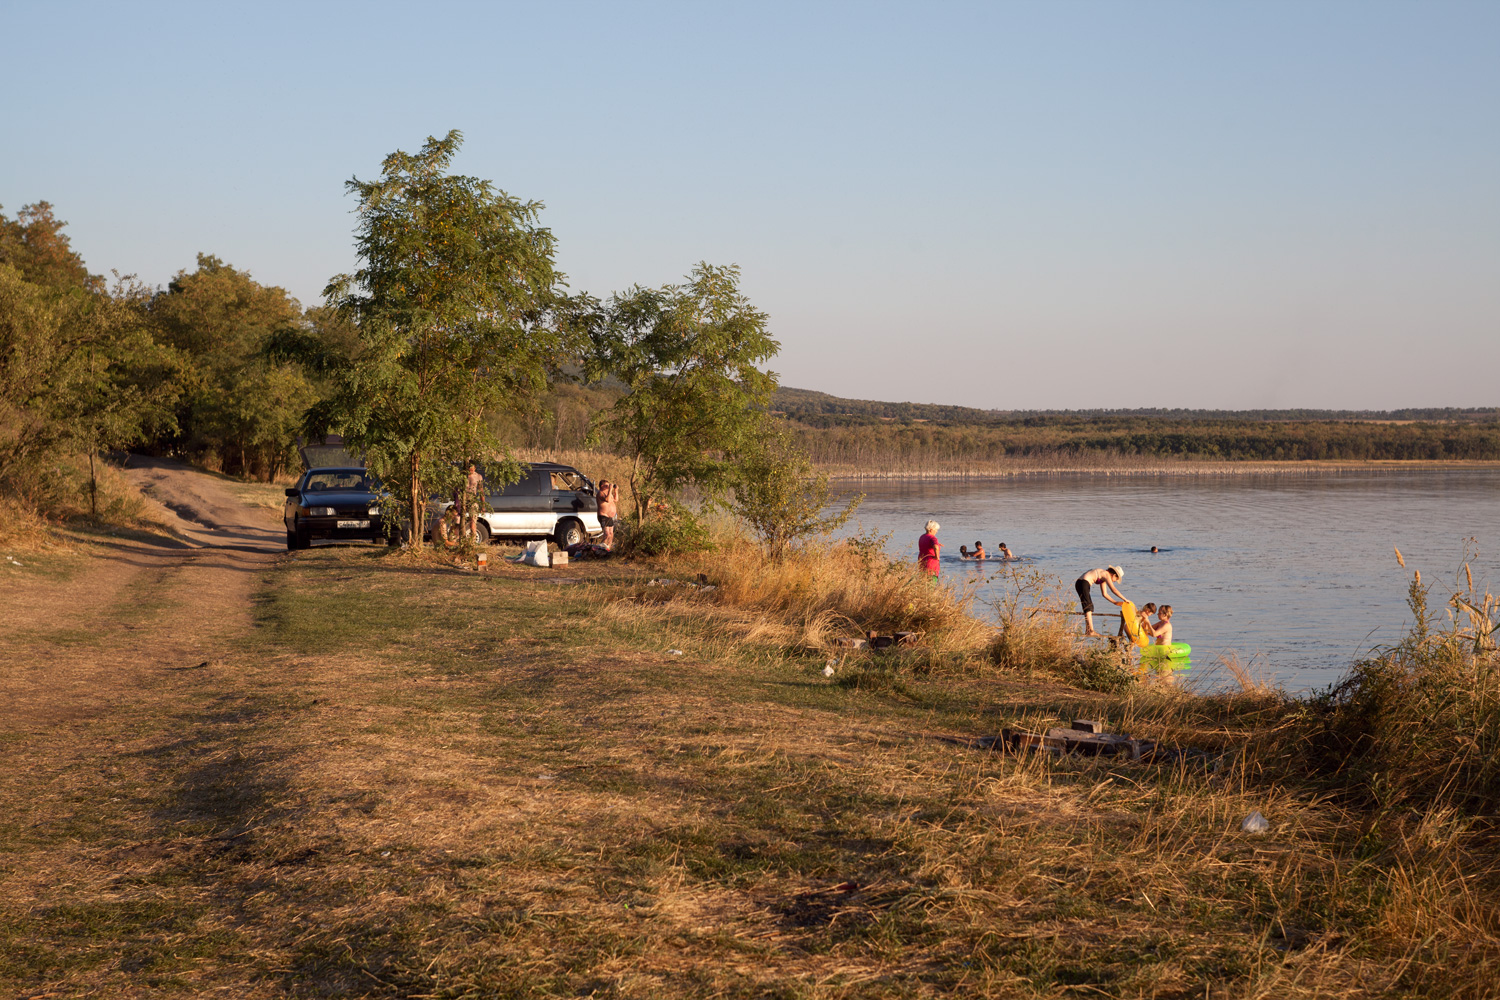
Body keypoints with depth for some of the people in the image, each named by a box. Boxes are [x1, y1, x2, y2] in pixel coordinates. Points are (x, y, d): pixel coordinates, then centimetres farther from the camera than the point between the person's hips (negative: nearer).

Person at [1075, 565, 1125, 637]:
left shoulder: (1103, 577, 23)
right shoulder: (1107, 575, -4)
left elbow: (1104, 594, 27)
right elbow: (1114, 589, -12)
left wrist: (1115, 602, 23)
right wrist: (1125, 599, -6)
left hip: (1079, 584, 10)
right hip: (1083, 583, -10)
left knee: (1090, 607, 14)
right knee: (1088, 607, -12)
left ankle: (1087, 631, 14)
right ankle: (1091, 631, -18)